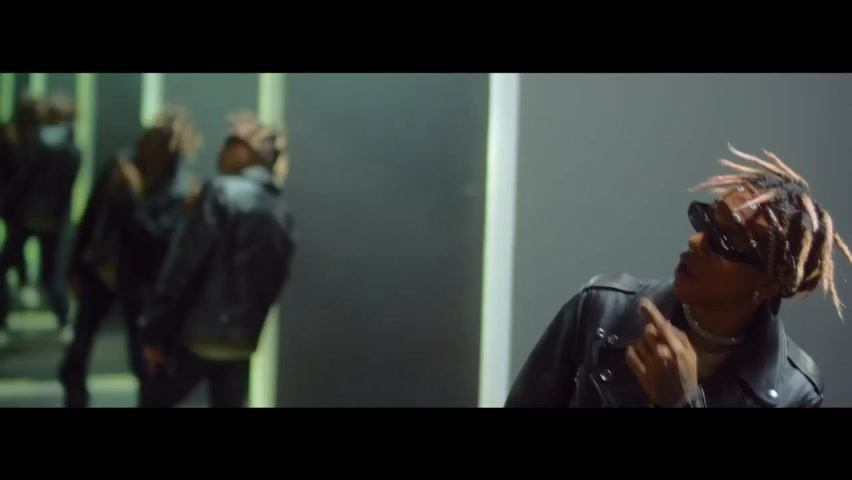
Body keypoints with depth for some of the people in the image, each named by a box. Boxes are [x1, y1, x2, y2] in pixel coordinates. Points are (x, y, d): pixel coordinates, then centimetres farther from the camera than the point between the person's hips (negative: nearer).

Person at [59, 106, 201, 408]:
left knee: (143, 362, 1)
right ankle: (75, 402, 27)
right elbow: (91, 217, 6)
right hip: (100, 271, 5)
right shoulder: (121, 165, -4)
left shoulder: (182, 191, -17)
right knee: (77, 352, 10)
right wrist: (76, 267, 9)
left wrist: (133, 196, -33)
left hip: (140, 282, -4)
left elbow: (157, 236, -29)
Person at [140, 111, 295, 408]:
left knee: (155, 405, 12)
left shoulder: (223, 193, -10)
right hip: (242, 342, 6)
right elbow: (274, 281, 11)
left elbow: (184, 266, -13)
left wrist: (156, 332, -10)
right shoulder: (281, 212, 11)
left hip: (199, 336, -6)